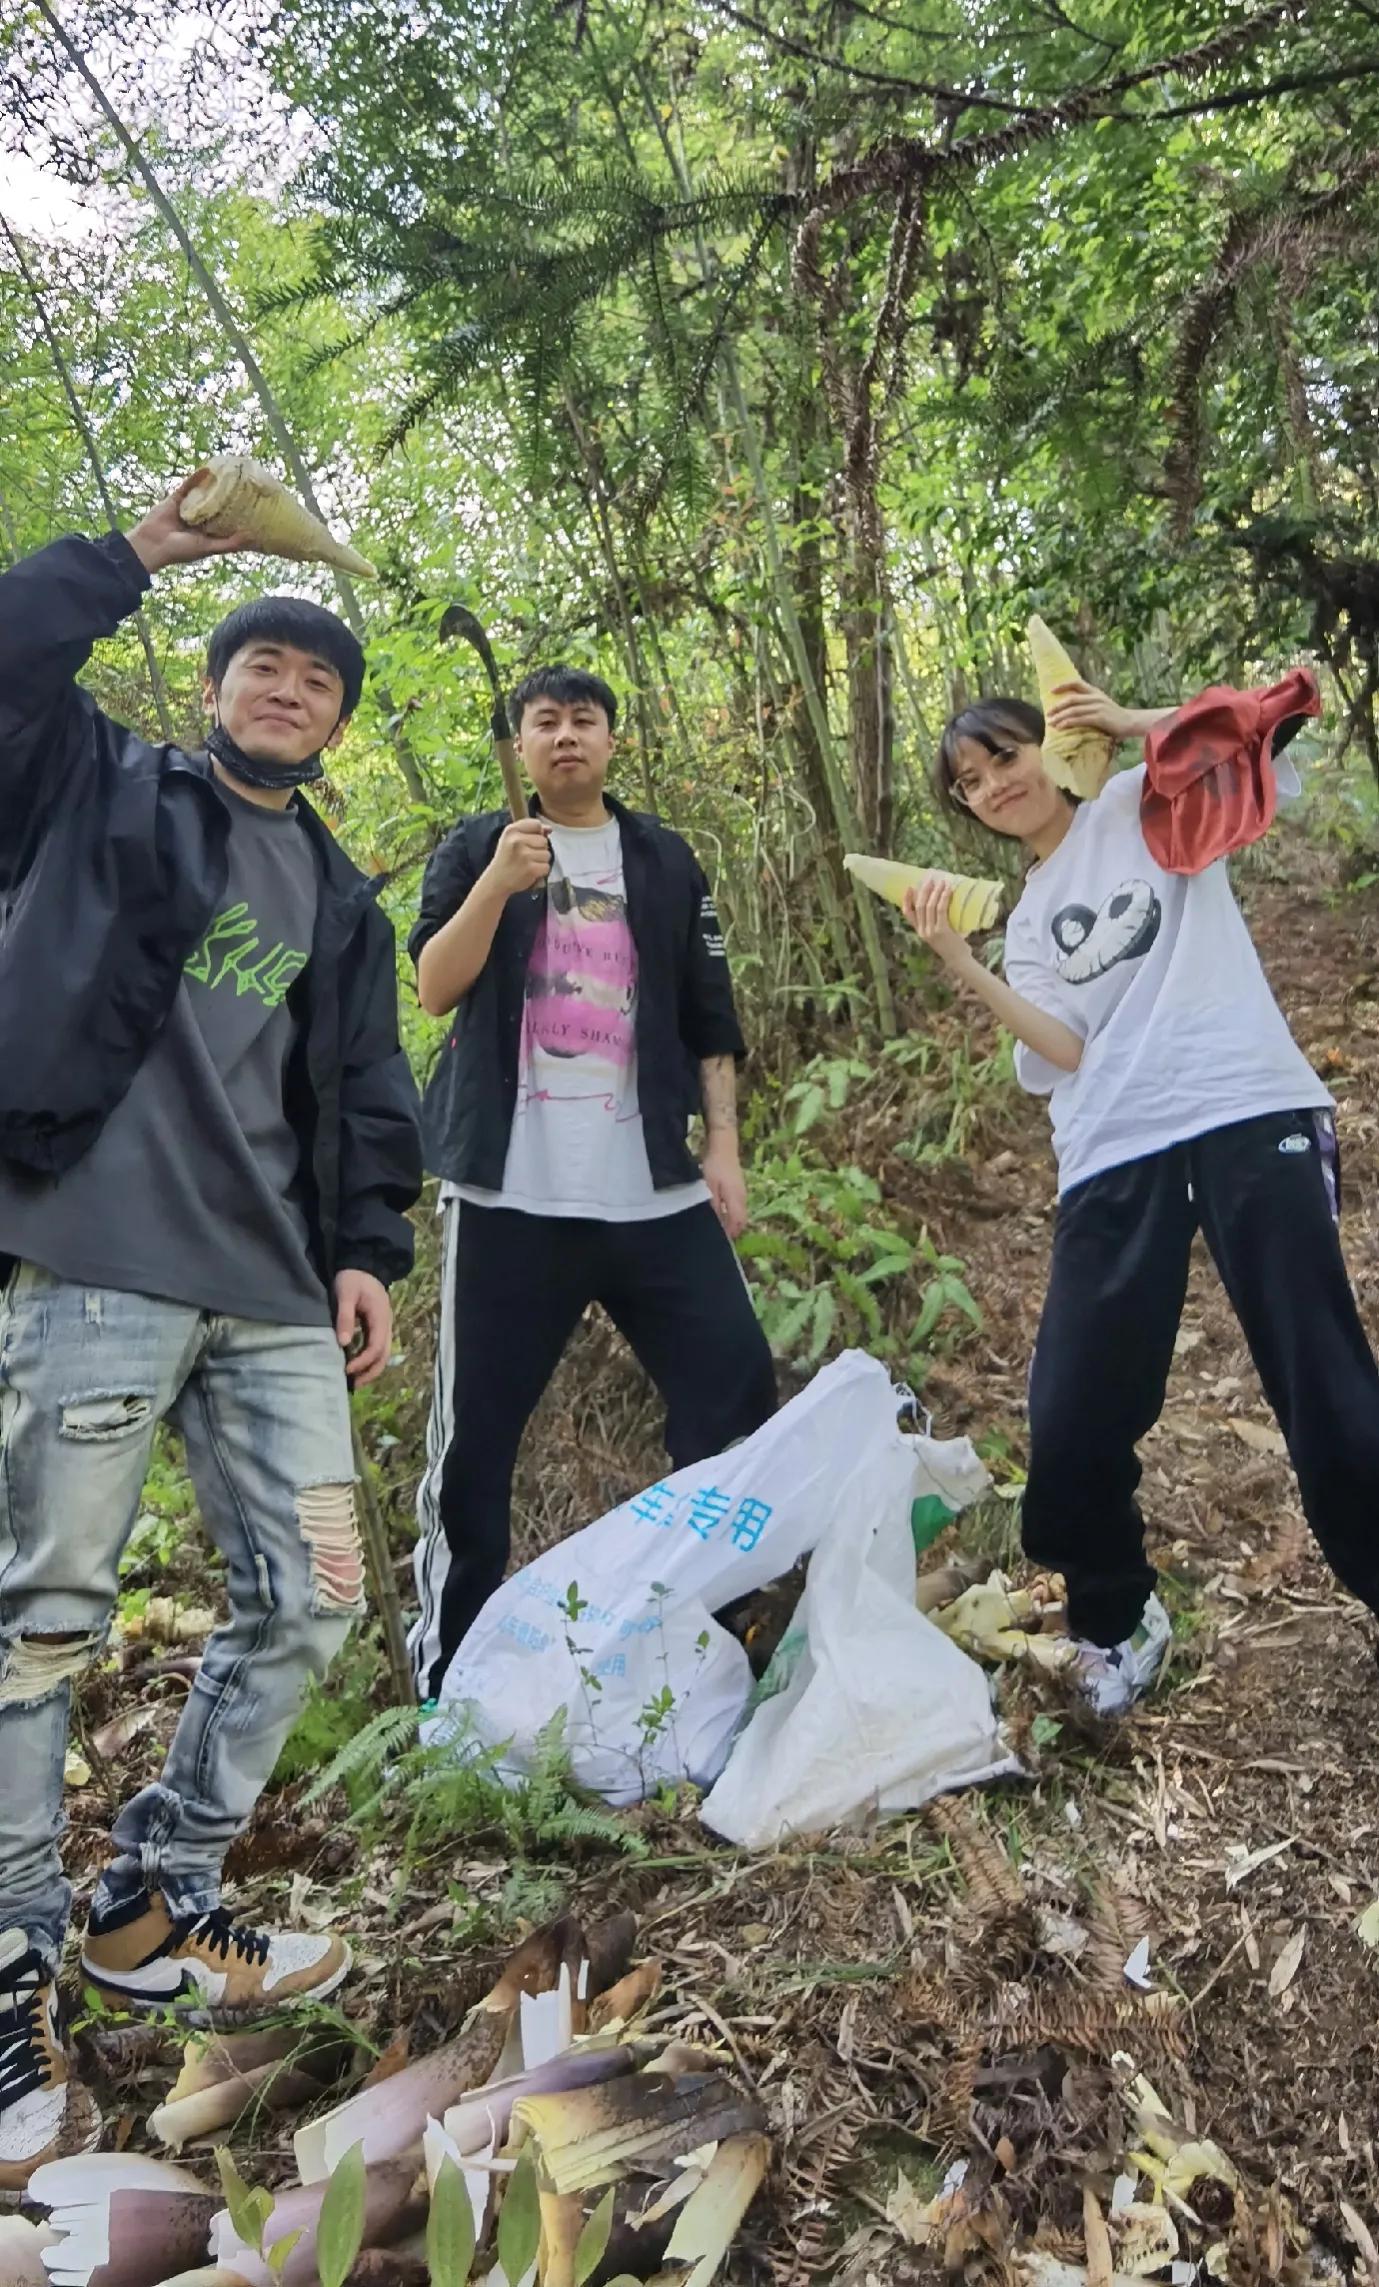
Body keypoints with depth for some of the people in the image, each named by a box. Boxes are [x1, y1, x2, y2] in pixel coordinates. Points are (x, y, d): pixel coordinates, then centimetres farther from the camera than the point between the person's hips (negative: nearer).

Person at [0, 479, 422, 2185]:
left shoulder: (340, 900, 21)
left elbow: (365, 1098, 17)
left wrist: (368, 1253, 7)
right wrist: (146, 550, 1)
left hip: (271, 1293, 5)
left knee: (307, 1597, 4)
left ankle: (151, 1912, 23)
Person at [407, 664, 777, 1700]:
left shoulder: (665, 859, 15)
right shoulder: (476, 848, 9)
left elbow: (710, 1016, 13)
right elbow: (435, 988, -4)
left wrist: (723, 1145, 4)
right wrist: (497, 885, -18)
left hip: (655, 1187, 2)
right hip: (512, 1191, -2)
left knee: (736, 1387, -1)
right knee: (476, 1429, 0)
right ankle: (450, 1660, 17)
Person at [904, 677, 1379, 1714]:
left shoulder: (1148, 805, 14)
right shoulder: (1027, 924, 21)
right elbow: (1069, 1054, 4)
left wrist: (1129, 721, -2)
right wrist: (963, 969, -2)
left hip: (1254, 1116, -4)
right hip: (1116, 1159, 4)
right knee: (1071, 1420, 1)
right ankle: (1118, 1621, 25)